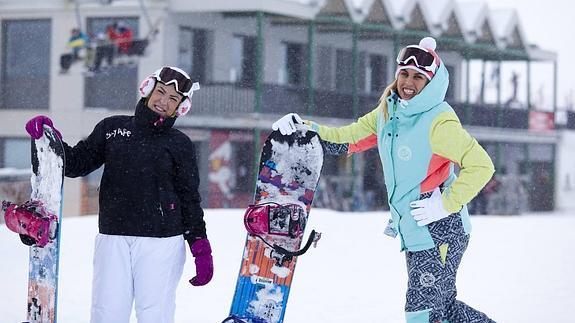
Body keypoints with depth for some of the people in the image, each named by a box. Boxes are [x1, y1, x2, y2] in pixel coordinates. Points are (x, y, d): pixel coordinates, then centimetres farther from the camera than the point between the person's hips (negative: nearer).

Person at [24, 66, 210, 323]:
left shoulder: (180, 145, 6)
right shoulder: (113, 128, 10)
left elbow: (189, 198, 6)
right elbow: (77, 163, 14)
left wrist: (201, 247, -2)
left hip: (161, 241, -2)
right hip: (112, 239, 2)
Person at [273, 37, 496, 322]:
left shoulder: (439, 122, -16)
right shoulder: (388, 112, 7)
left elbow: (481, 166, -18)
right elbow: (351, 137, 17)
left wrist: (446, 205, -20)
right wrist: (308, 129, 4)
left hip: (440, 232, -8)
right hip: (413, 233, 8)